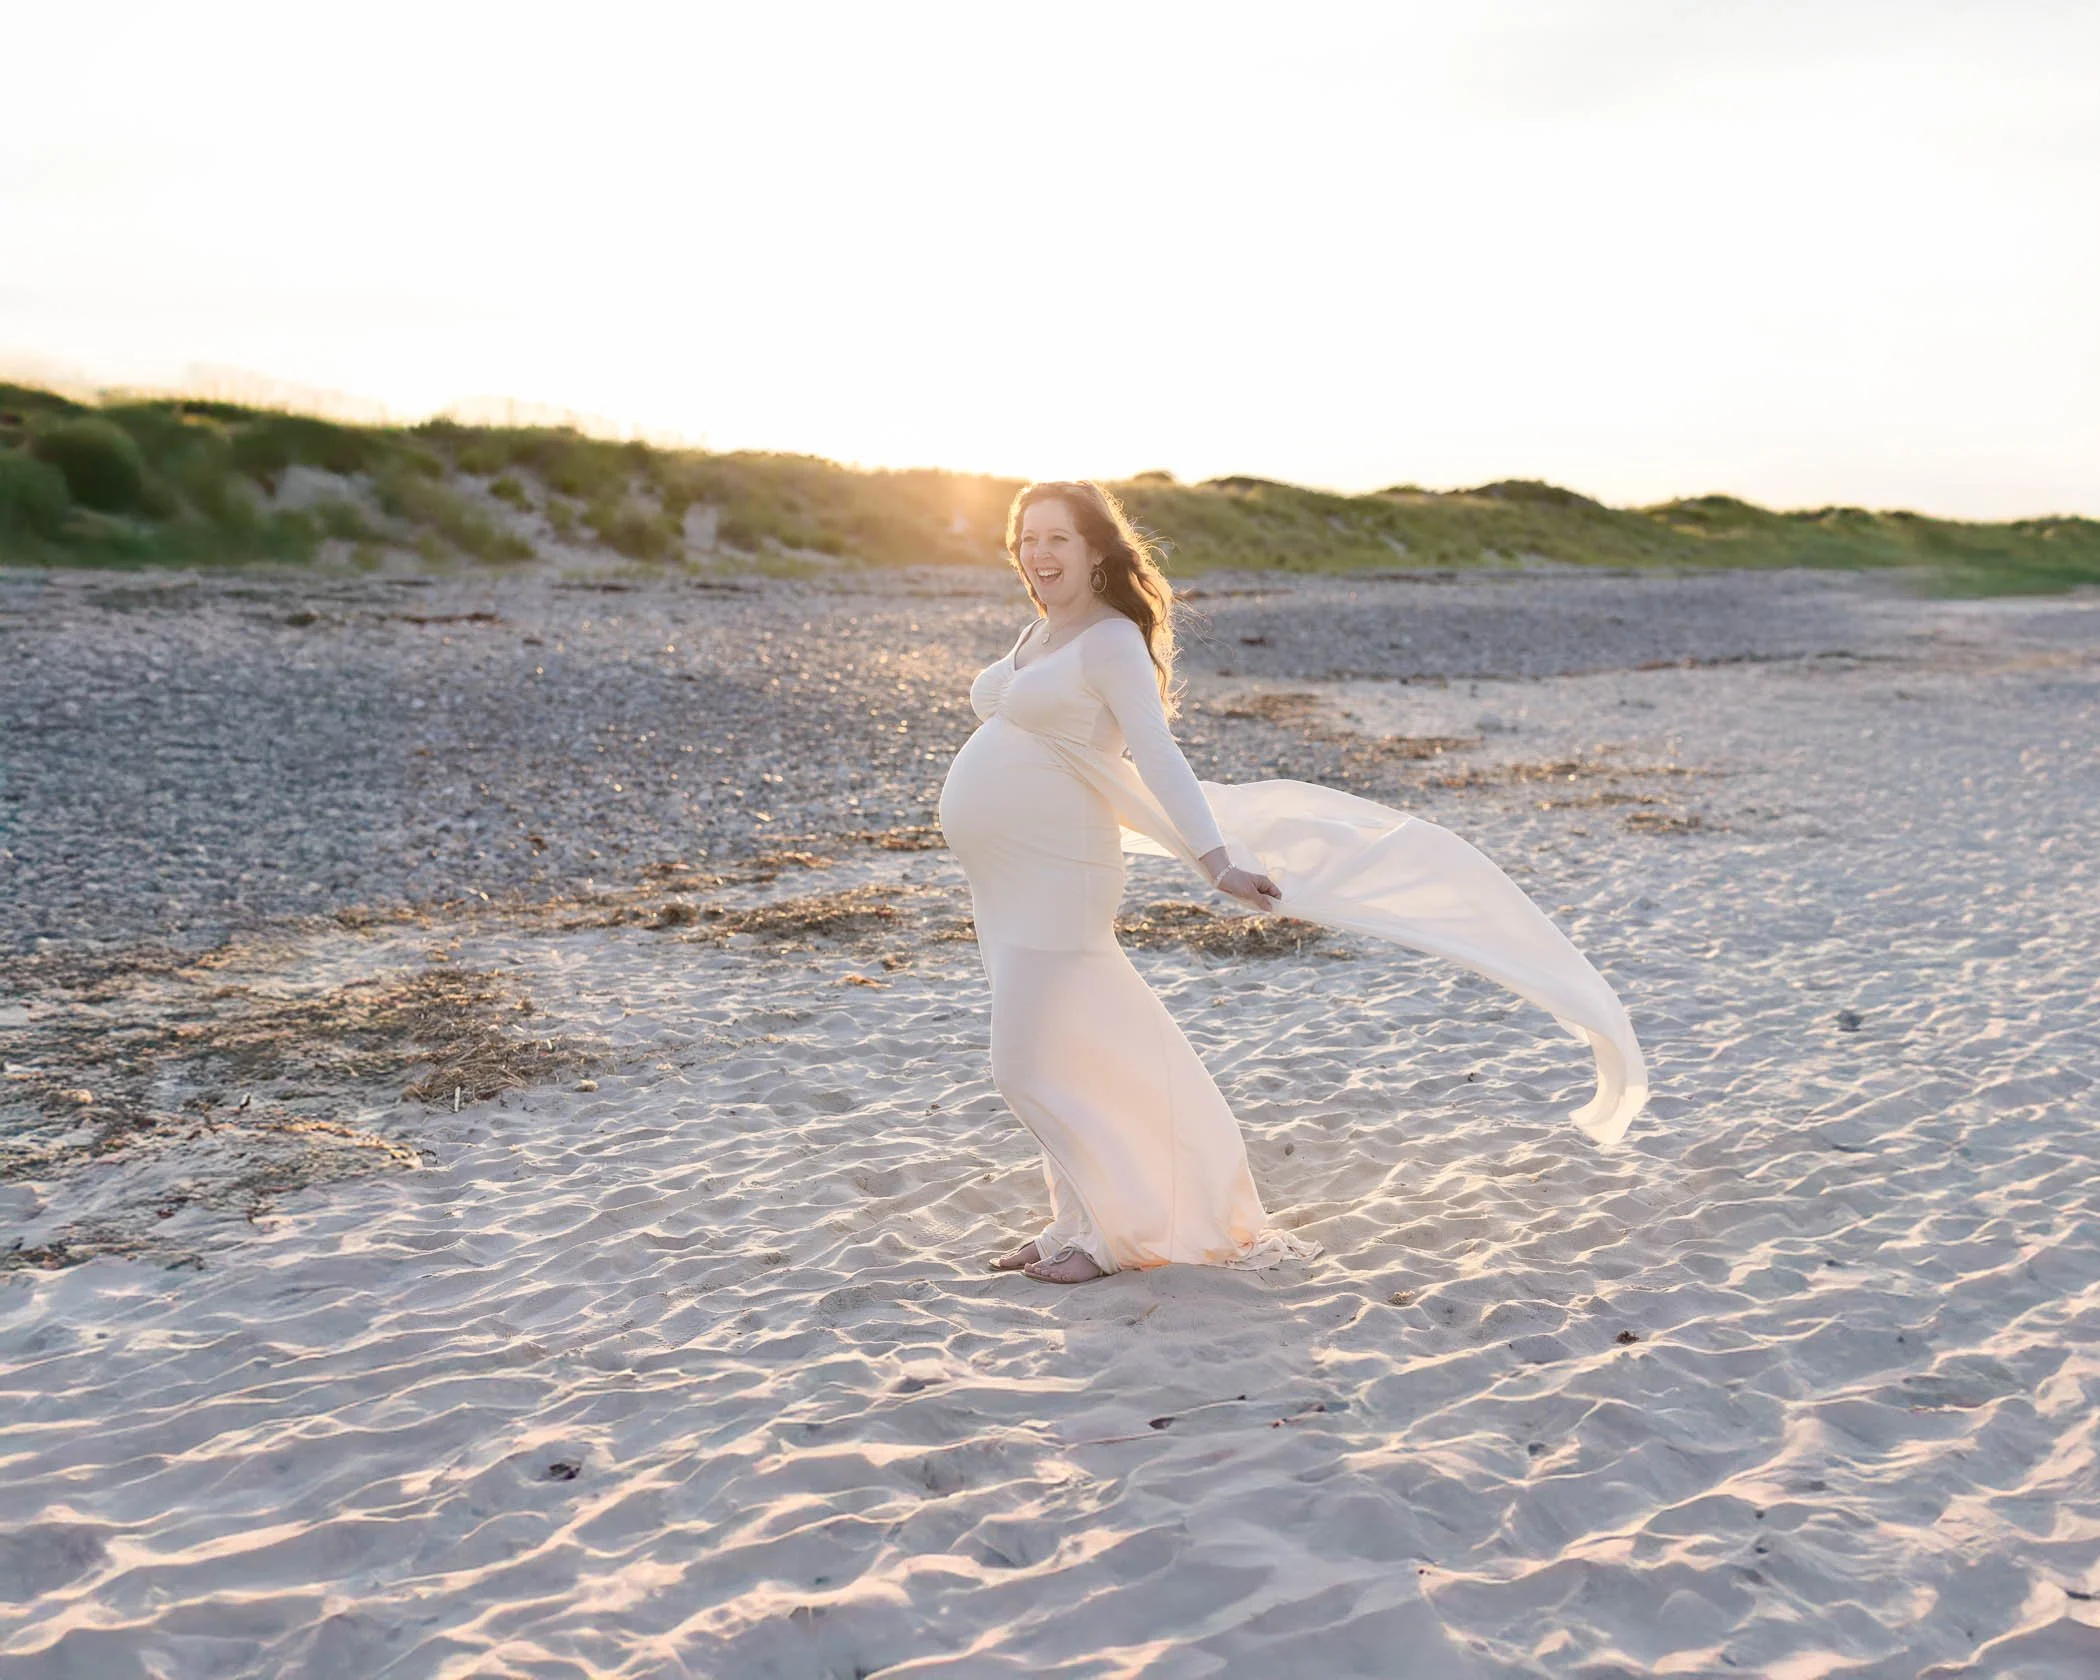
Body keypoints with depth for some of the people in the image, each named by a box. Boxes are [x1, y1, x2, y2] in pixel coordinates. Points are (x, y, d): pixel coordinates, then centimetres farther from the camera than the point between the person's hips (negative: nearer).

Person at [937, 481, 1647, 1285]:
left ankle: (1115, 1231, 5)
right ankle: (1078, 1217, 28)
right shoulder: (1039, 635, 13)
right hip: (1006, 882, 9)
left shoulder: (1111, 643, -14)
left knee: (1032, 1065, -8)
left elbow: (1158, 757, -24)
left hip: (1053, 880, -9)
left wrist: (1218, 862, -32)